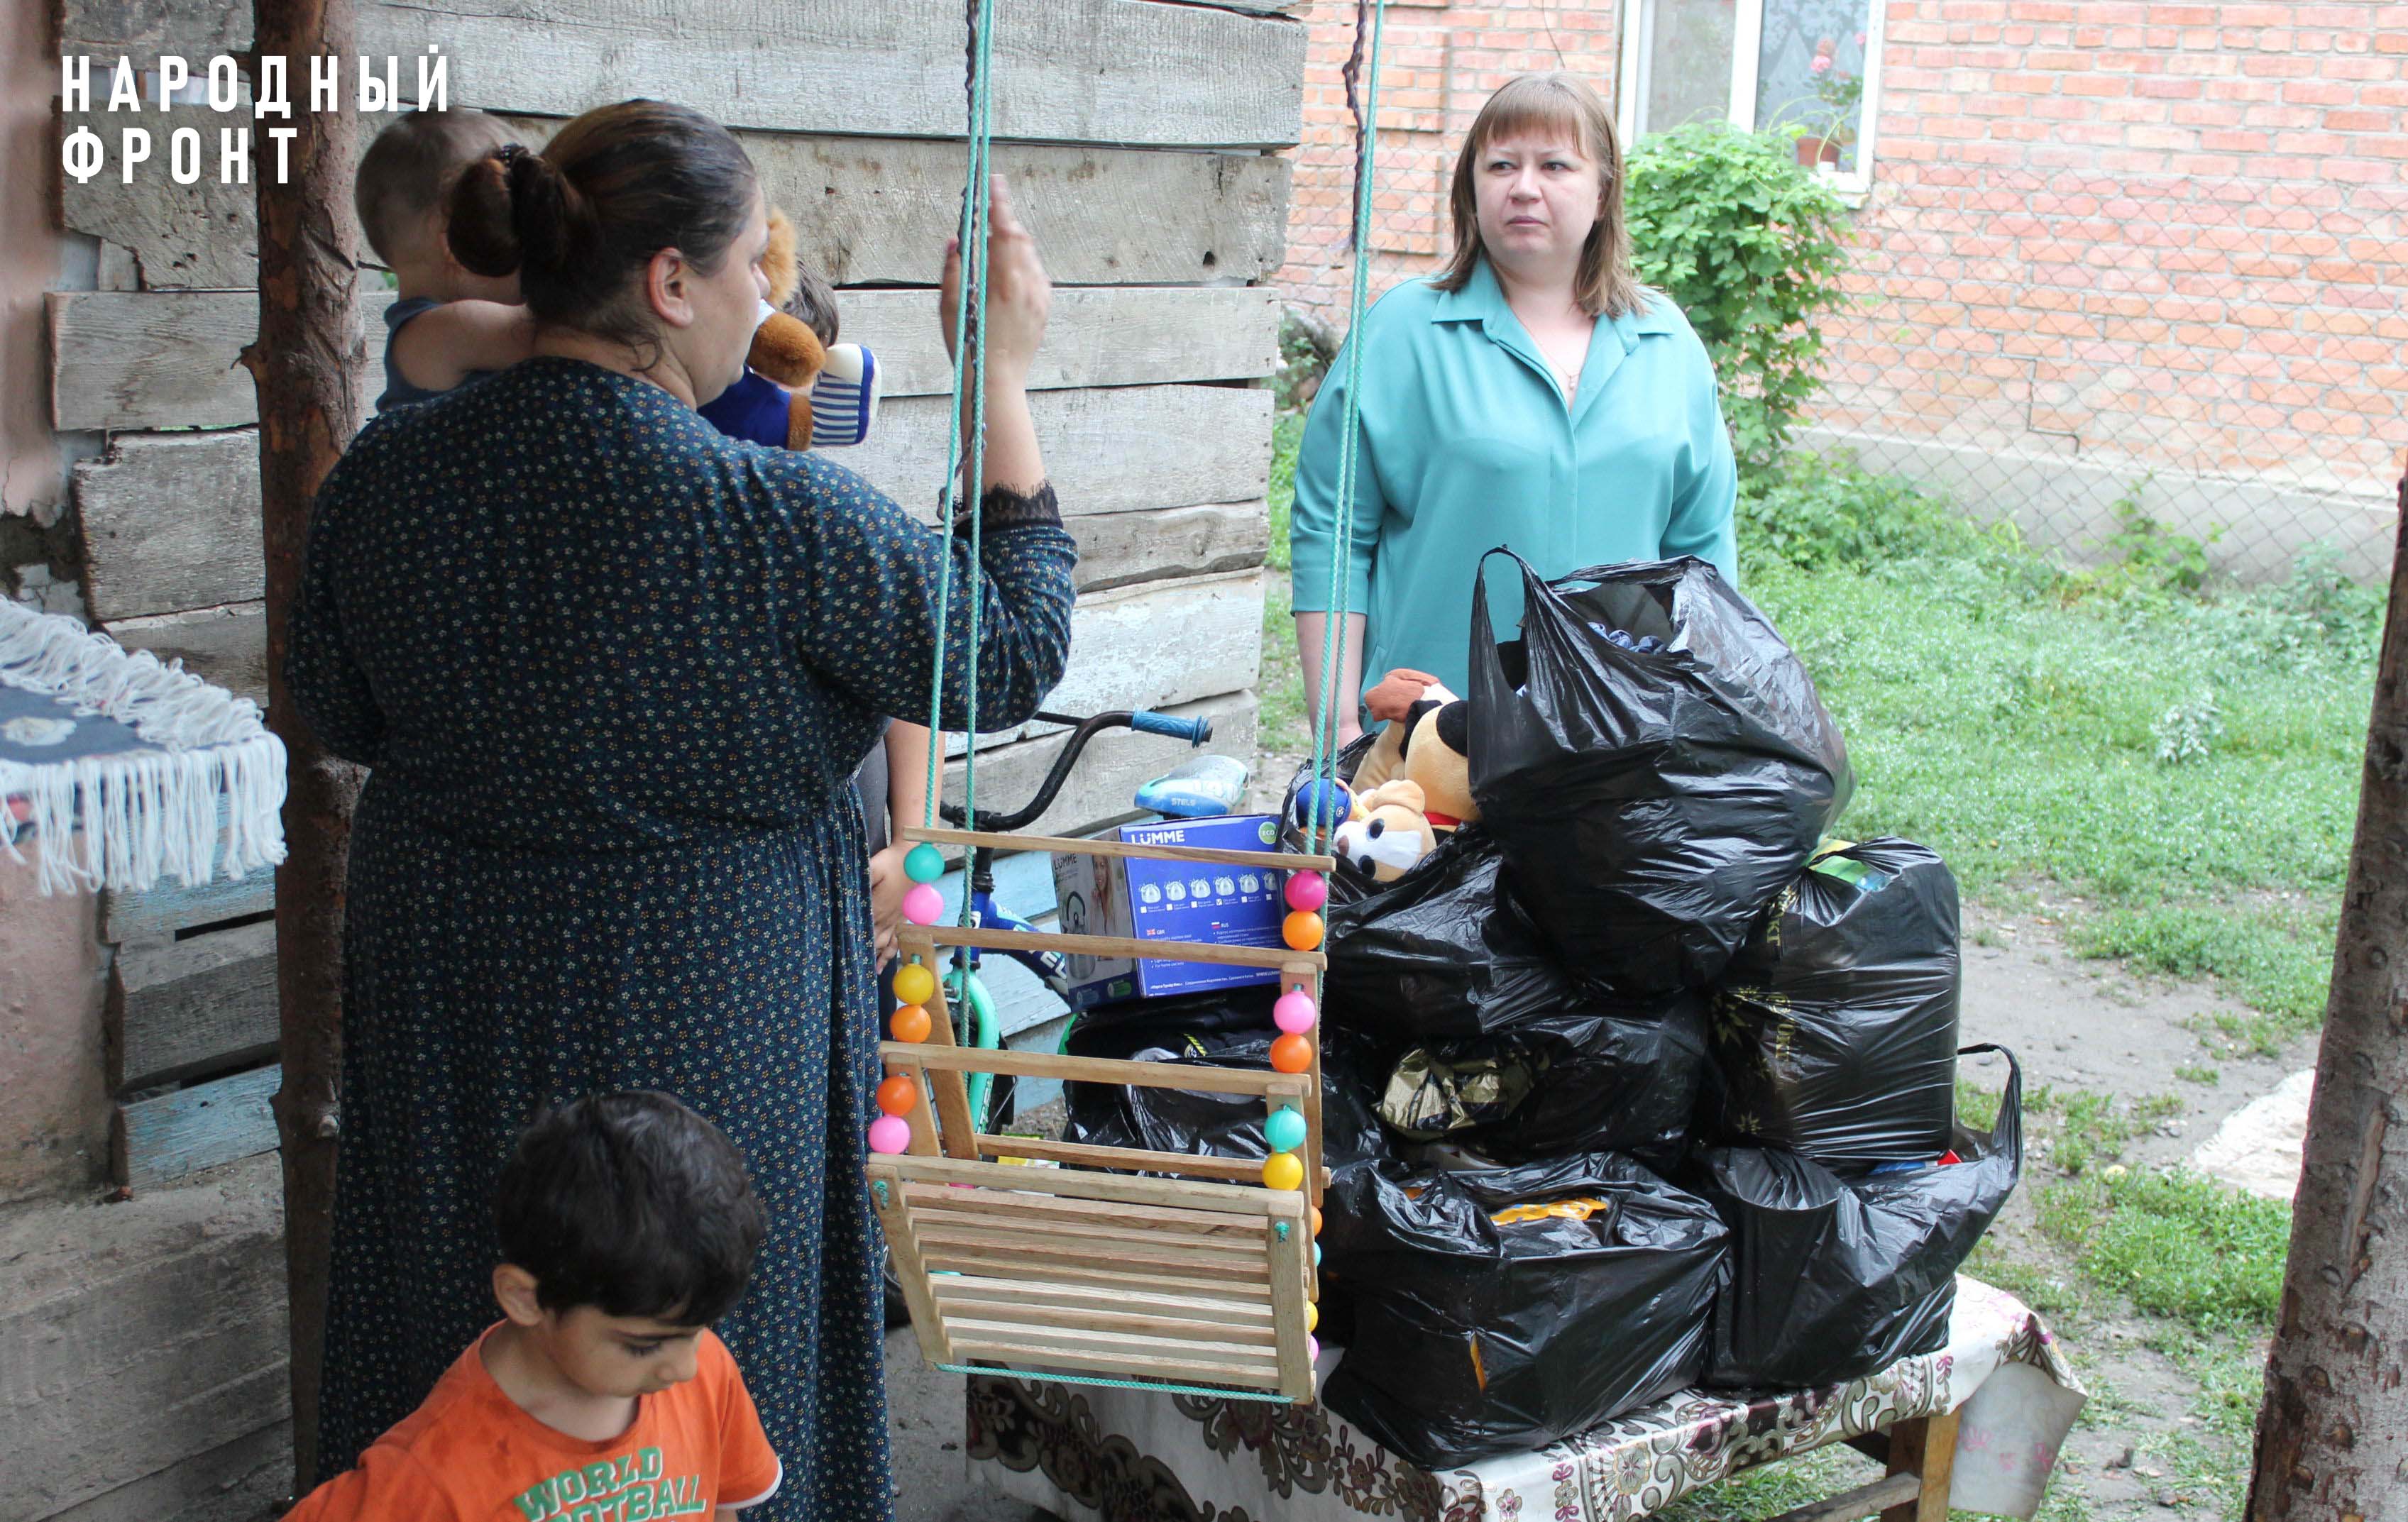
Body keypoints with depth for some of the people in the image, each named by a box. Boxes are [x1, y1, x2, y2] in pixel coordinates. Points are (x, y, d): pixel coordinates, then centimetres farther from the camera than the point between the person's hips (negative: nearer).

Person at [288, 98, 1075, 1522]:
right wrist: (1004, 379, -8)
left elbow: (342, 714, 6)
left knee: (457, 1372, 23)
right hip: (697, 1013, -5)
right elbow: (1012, 652, -12)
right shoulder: (778, 519, -24)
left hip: (446, 982, 5)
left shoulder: (385, 474, -9)